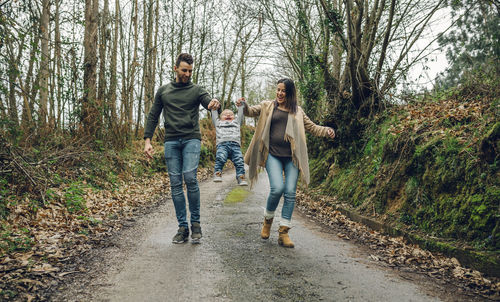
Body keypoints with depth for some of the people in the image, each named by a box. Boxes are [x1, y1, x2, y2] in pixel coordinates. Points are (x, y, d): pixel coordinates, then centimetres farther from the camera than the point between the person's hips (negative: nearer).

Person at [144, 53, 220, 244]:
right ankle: (183, 228, 6)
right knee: (175, 183, -1)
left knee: (190, 176, -20)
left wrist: (215, 103, -36)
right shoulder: (163, 91, 15)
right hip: (171, 142, 2)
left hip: (191, 139, -2)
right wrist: (147, 140, 4)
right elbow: (153, 116, 15)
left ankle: (195, 223, -4)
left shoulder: (197, 90, 9)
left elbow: (209, 103, -10)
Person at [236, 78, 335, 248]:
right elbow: (251, 112, 4)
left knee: (290, 193, -4)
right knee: (277, 188, -18)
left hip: (292, 157, 2)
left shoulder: (297, 111, 16)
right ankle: (268, 219, 11)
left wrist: (326, 131, -2)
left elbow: (312, 127, 17)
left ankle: (283, 233, 5)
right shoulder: (268, 106, 13)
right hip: (273, 155, -2)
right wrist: (244, 106, -19)